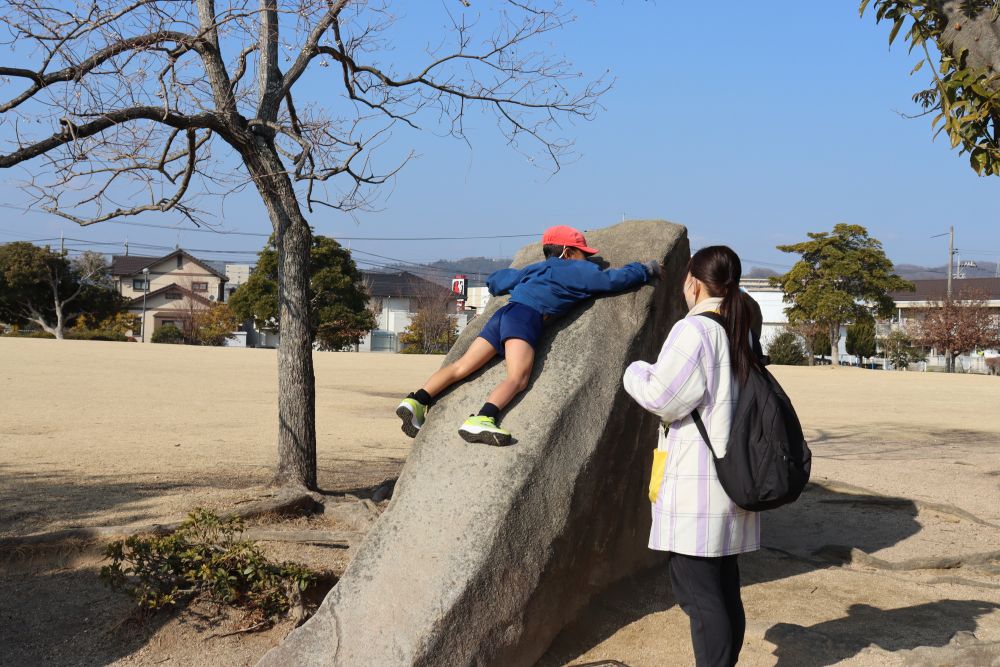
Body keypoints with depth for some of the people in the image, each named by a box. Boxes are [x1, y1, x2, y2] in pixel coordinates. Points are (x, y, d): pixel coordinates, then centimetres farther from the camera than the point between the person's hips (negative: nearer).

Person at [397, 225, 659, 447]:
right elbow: (615, 279, 13)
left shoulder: (535, 269, 33)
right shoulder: (578, 270, 15)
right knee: (518, 377, -23)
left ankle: (417, 401, -9)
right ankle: (481, 420, -45)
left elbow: (495, 280, 39)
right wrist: (646, 270, 29)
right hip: (527, 316, -8)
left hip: (505, 313, 8)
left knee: (462, 367, 3)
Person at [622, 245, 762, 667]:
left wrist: (636, 373, 7)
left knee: (697, 591, -4)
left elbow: (661, 398, -13)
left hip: (696, 482, -8)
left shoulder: (694, 331, -13)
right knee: (724, 590, 14)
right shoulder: (742, 333, 12)